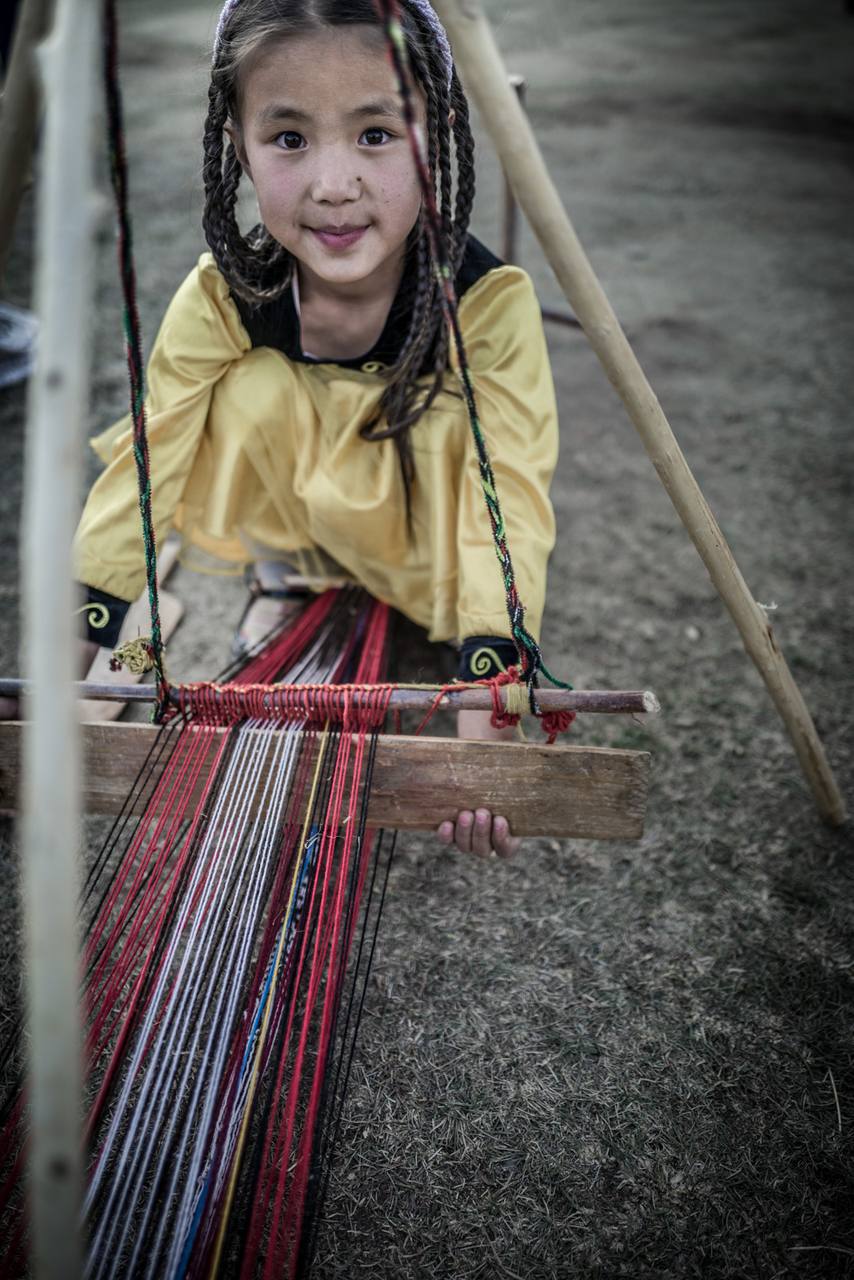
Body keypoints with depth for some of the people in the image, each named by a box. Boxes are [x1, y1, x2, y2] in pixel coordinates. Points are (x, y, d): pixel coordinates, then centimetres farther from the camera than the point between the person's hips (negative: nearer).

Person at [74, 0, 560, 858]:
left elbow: (510, 498, -39)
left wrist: (486, 693, -51)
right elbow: (149, 459, -24)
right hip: (303, 504, 3)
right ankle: (286, 572, 2)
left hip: (424, 521, -2)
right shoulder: (221, 295, -23)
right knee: (251, 395, -27)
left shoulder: (490, 301, -31)